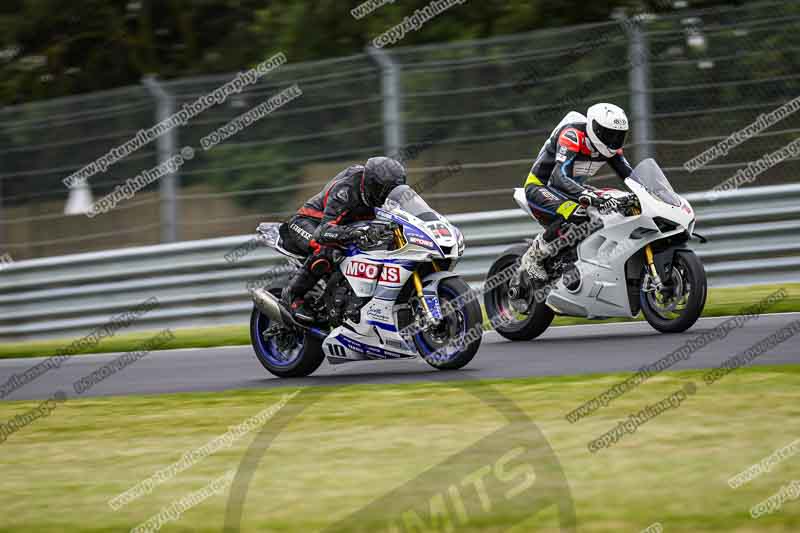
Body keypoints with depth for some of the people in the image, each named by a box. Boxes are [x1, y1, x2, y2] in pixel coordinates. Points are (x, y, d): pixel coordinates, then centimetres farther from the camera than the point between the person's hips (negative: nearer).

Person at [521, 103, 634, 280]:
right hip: (540, 187, -8)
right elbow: (559, 177, -40)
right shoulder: (573, 135, -29)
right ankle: (533, 257, -21)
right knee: (576, 215, -36)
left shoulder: (609, 144, -5)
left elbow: (629, 174, -2)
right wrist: (589, 197, -55)